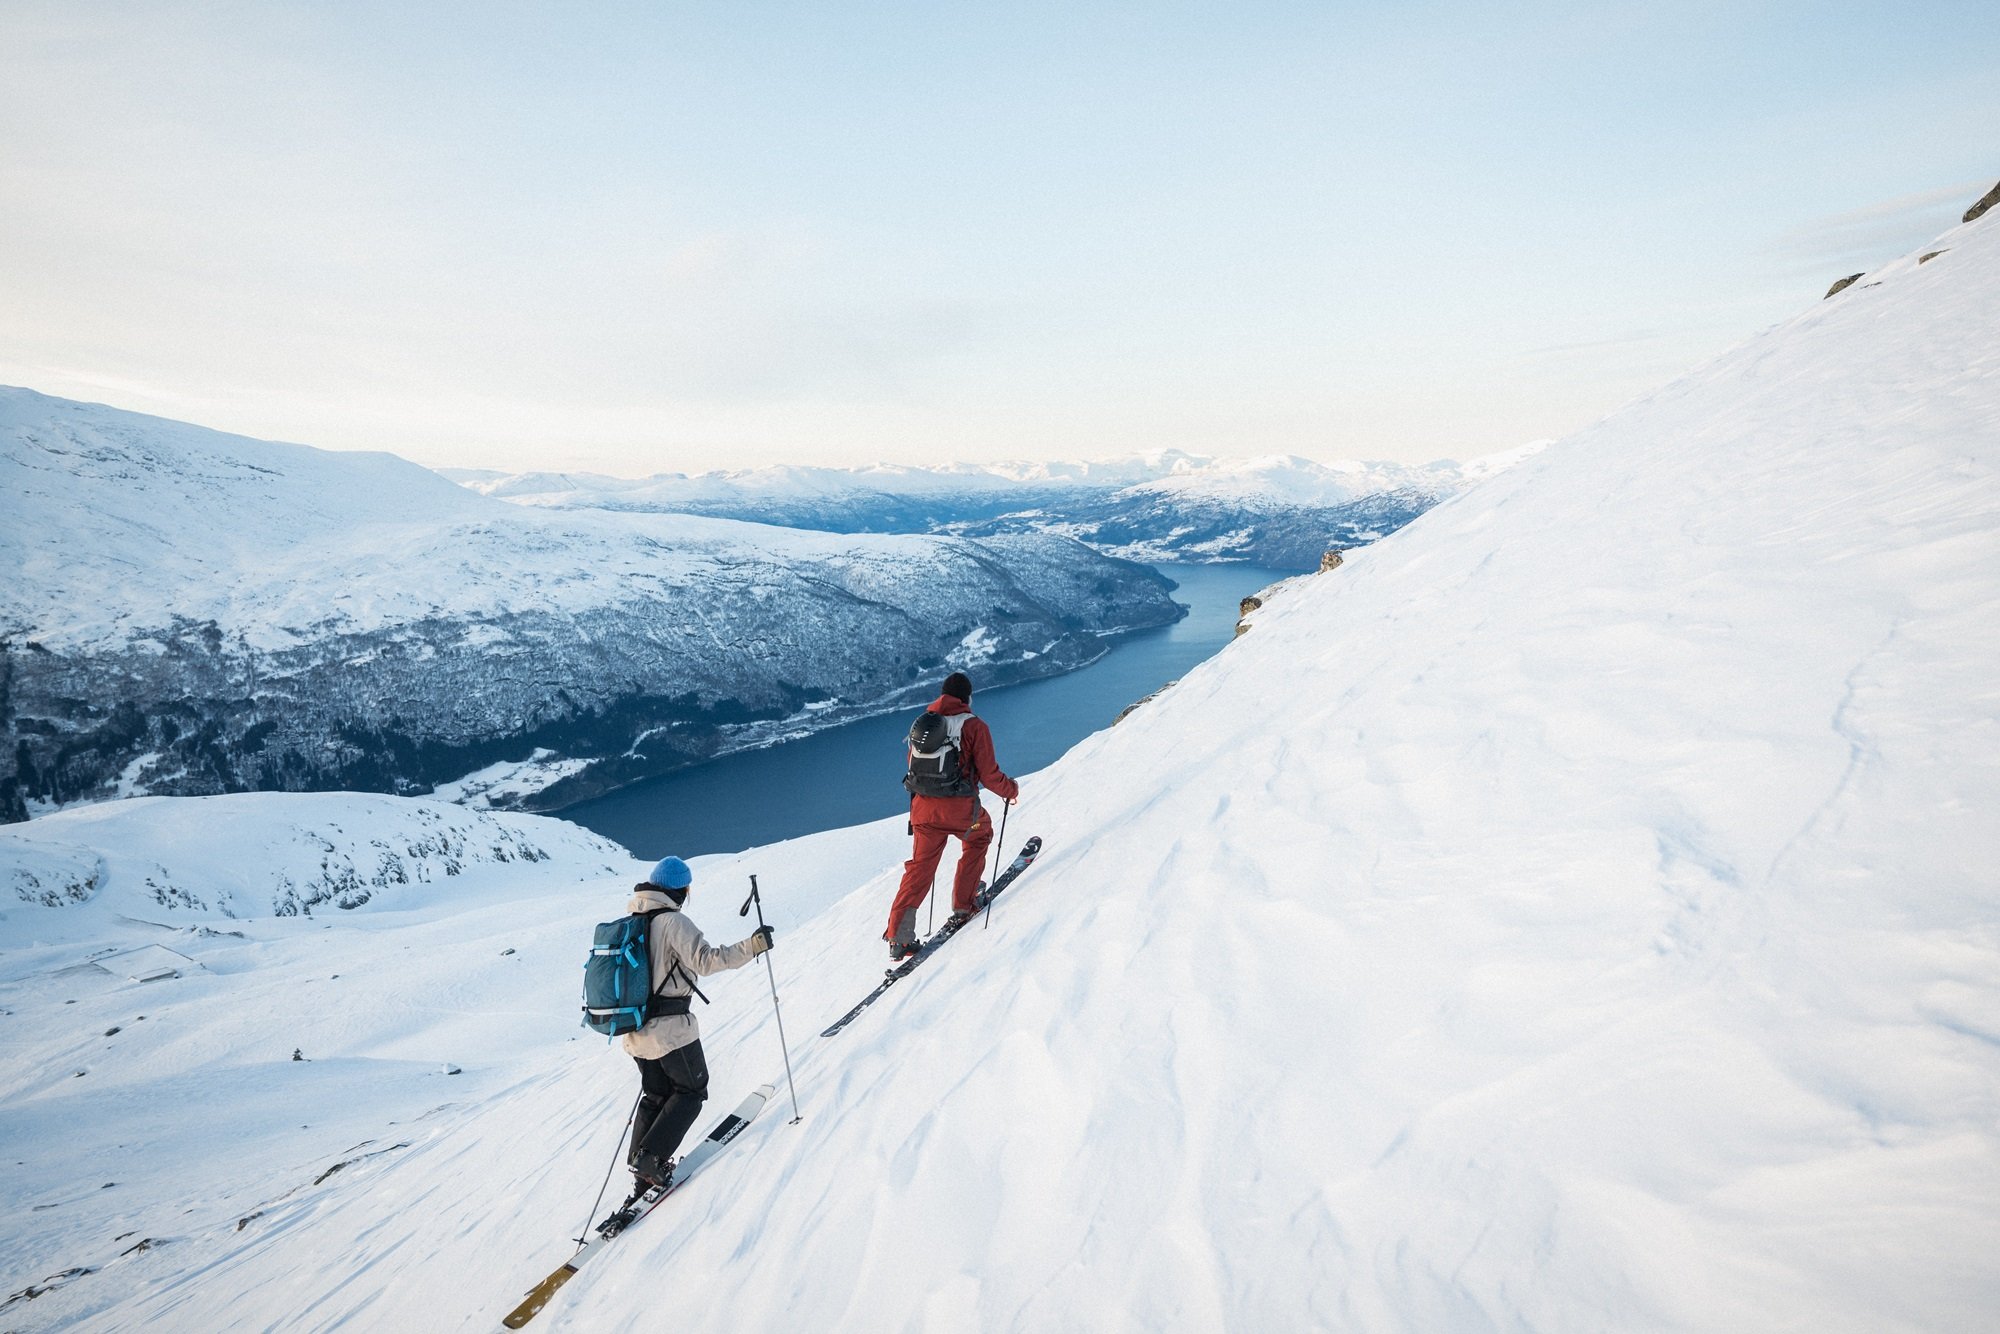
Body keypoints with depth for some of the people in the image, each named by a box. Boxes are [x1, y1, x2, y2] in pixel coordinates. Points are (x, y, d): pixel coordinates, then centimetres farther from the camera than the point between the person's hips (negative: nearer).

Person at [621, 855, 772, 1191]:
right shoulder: (673, 921, -18)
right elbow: (704, 960, -27)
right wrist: (750, 946, -27)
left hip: (635, 1027, 8)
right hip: (670, 1027, -8)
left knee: (656, 1094, 21)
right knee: (691, 1091, 10)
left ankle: (641, 1169, 21)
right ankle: (651, 1157, 1)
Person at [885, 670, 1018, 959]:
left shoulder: (921, 722, 8)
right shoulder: (974, 726, -7)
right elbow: (989, 775, -8)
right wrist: (1011, 790, 11)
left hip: (923, 808, 4)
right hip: (961, 809, -4)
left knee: (920, 867, 12)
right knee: (979, 836, 27)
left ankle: (898, 937, 4)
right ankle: (963, 906, 26)